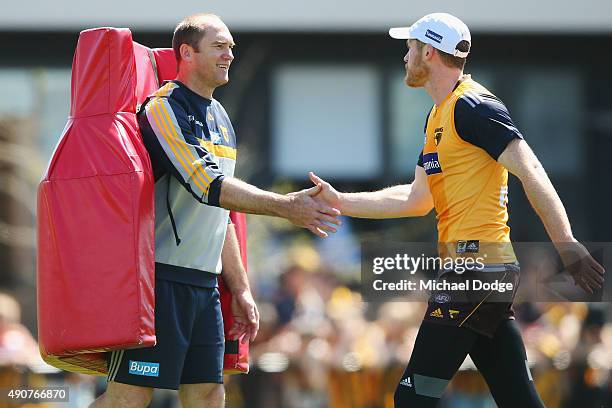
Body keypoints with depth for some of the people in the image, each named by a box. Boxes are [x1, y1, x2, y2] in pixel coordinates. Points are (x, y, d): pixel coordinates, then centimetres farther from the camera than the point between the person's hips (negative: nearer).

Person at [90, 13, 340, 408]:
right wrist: (285, 206, -23)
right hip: (159, 278, -9)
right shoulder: (165, 109, -8)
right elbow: (207, 186, -20)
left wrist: (241, 288, 20)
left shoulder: (220, 119, 19)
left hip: (205, 283, 9)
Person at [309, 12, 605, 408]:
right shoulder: (438, 116, 21)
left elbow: (531, 172, -18)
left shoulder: (471, 105, -10)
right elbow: (417, 200, 26)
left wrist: (566, 243, -25)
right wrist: (341, 202, 23)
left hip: (477, 263, -10)